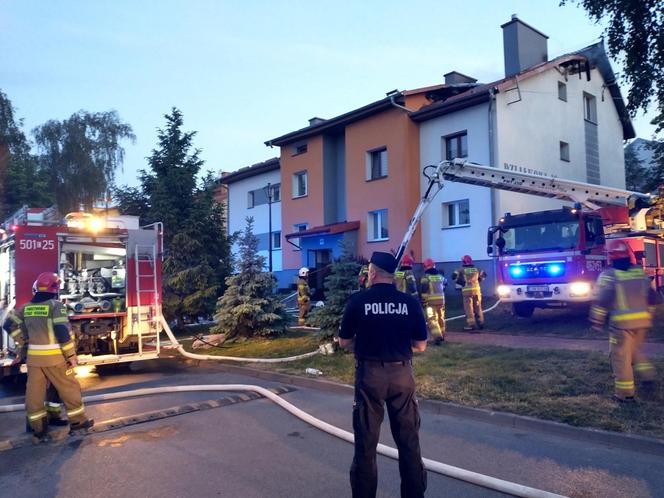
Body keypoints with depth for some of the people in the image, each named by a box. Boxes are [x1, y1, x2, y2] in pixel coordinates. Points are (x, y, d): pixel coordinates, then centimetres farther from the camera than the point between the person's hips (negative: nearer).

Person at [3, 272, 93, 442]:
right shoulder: (56, 305, -10)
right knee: (69, 388, 8)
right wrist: (71, 355, -11)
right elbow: (62, 332, -16)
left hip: (33, 357, 5)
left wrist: (23, 341, 16)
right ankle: (78, 421, 16)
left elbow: (9, 324, 9)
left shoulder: (26, 307, 8)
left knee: (34, 393, 10)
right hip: (54, 357, -5)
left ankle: (39, 430, 17)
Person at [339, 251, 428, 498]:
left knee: (366, 443, 12)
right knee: (409, 441, 16)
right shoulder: (410, 302, -3)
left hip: (370, 374, -1)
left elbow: (344, 342, 0)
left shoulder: (358, 301, -8)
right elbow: (420, 345, 1)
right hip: (402, 374, 2)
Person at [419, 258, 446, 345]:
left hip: (430, 301, -6)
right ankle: (442, 335, 36)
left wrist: (422, 300, -7)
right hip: (441, 299, 6)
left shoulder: (425, 277, -8)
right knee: (440, 317, 22)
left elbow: (423, 289, -14)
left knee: (432, 319, -6)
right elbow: (445, 282, 31)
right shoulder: (440, 276, 11)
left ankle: (437, 337, -20)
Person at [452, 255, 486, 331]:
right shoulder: (476, 270, 12)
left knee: (468, 308, -2)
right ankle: (481, 323, 19)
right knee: (478, 307, 13)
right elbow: (484, 275, 22)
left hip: (467, 290, -4)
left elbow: (454, 276, -9)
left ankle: (471, 324, -4)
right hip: (476, 290, 4)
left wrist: (460, 282, 4)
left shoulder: (462, 270, -1)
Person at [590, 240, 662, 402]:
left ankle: (625, 393, 9)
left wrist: (597, 322, -6)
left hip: (622, 322, -6)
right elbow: (653, 297, 13)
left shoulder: (608, 275, -10)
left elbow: (602, 301, -16)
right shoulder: (640, 272, 6)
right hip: (643, 320, 6)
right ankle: (647, 378, 13)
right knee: (636, 351, 26)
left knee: (621, 356, 4)